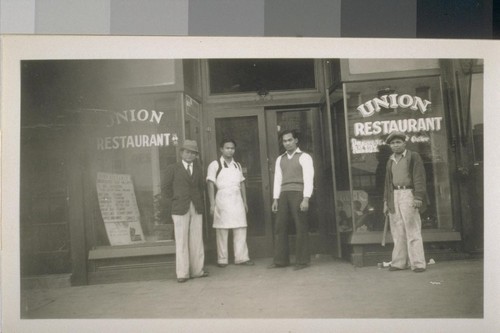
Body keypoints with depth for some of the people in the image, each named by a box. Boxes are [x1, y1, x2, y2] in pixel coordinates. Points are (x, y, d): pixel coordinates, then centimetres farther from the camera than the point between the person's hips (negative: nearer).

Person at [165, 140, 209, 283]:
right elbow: (167, 189, 5)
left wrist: (200, 202, 10)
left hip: (197, 209, 3)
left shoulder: (198, 168, 12)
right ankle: (182, 273, 4)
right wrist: (174, 205, 1)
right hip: (180, 209, -3)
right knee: (181, 241, -2)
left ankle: (197, 270, 13)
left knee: (197, 240, 5)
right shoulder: (173, 168, 2)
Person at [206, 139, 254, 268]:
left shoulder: (237, 165, 17)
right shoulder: (215, 165, 1)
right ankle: (222, 259, 7)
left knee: (241, 229, 1)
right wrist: (212, 204, -11)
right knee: (222, 230, -1)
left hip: (237, 199, 5)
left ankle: (241, 257, 8)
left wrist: (245, 202, 13)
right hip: (222, 199, -4)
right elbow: (211, 185, -4)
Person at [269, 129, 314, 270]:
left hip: (298, 194, -5)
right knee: (280, 227, 3)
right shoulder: (280, 159, 18)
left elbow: (308, 179, -5)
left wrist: (306, 199, -14)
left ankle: (302, 261, 7)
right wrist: (275, 199, 7)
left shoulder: (304, 157, 2)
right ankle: (280, 260, 11)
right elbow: (277, 179, 15)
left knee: (301, 228, -2)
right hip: (283, 195, 5)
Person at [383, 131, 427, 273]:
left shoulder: (413, 156, 2)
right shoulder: (390, 161, 18)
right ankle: (399, 262, 12)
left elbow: (419, 177, -6)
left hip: (408, 194, -5)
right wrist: (386, 201, 15)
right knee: (397, 231, 6)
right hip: (394, 196, 5)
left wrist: (418, 197, -15)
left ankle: (418, 263, 0)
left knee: (412, 229, -6)